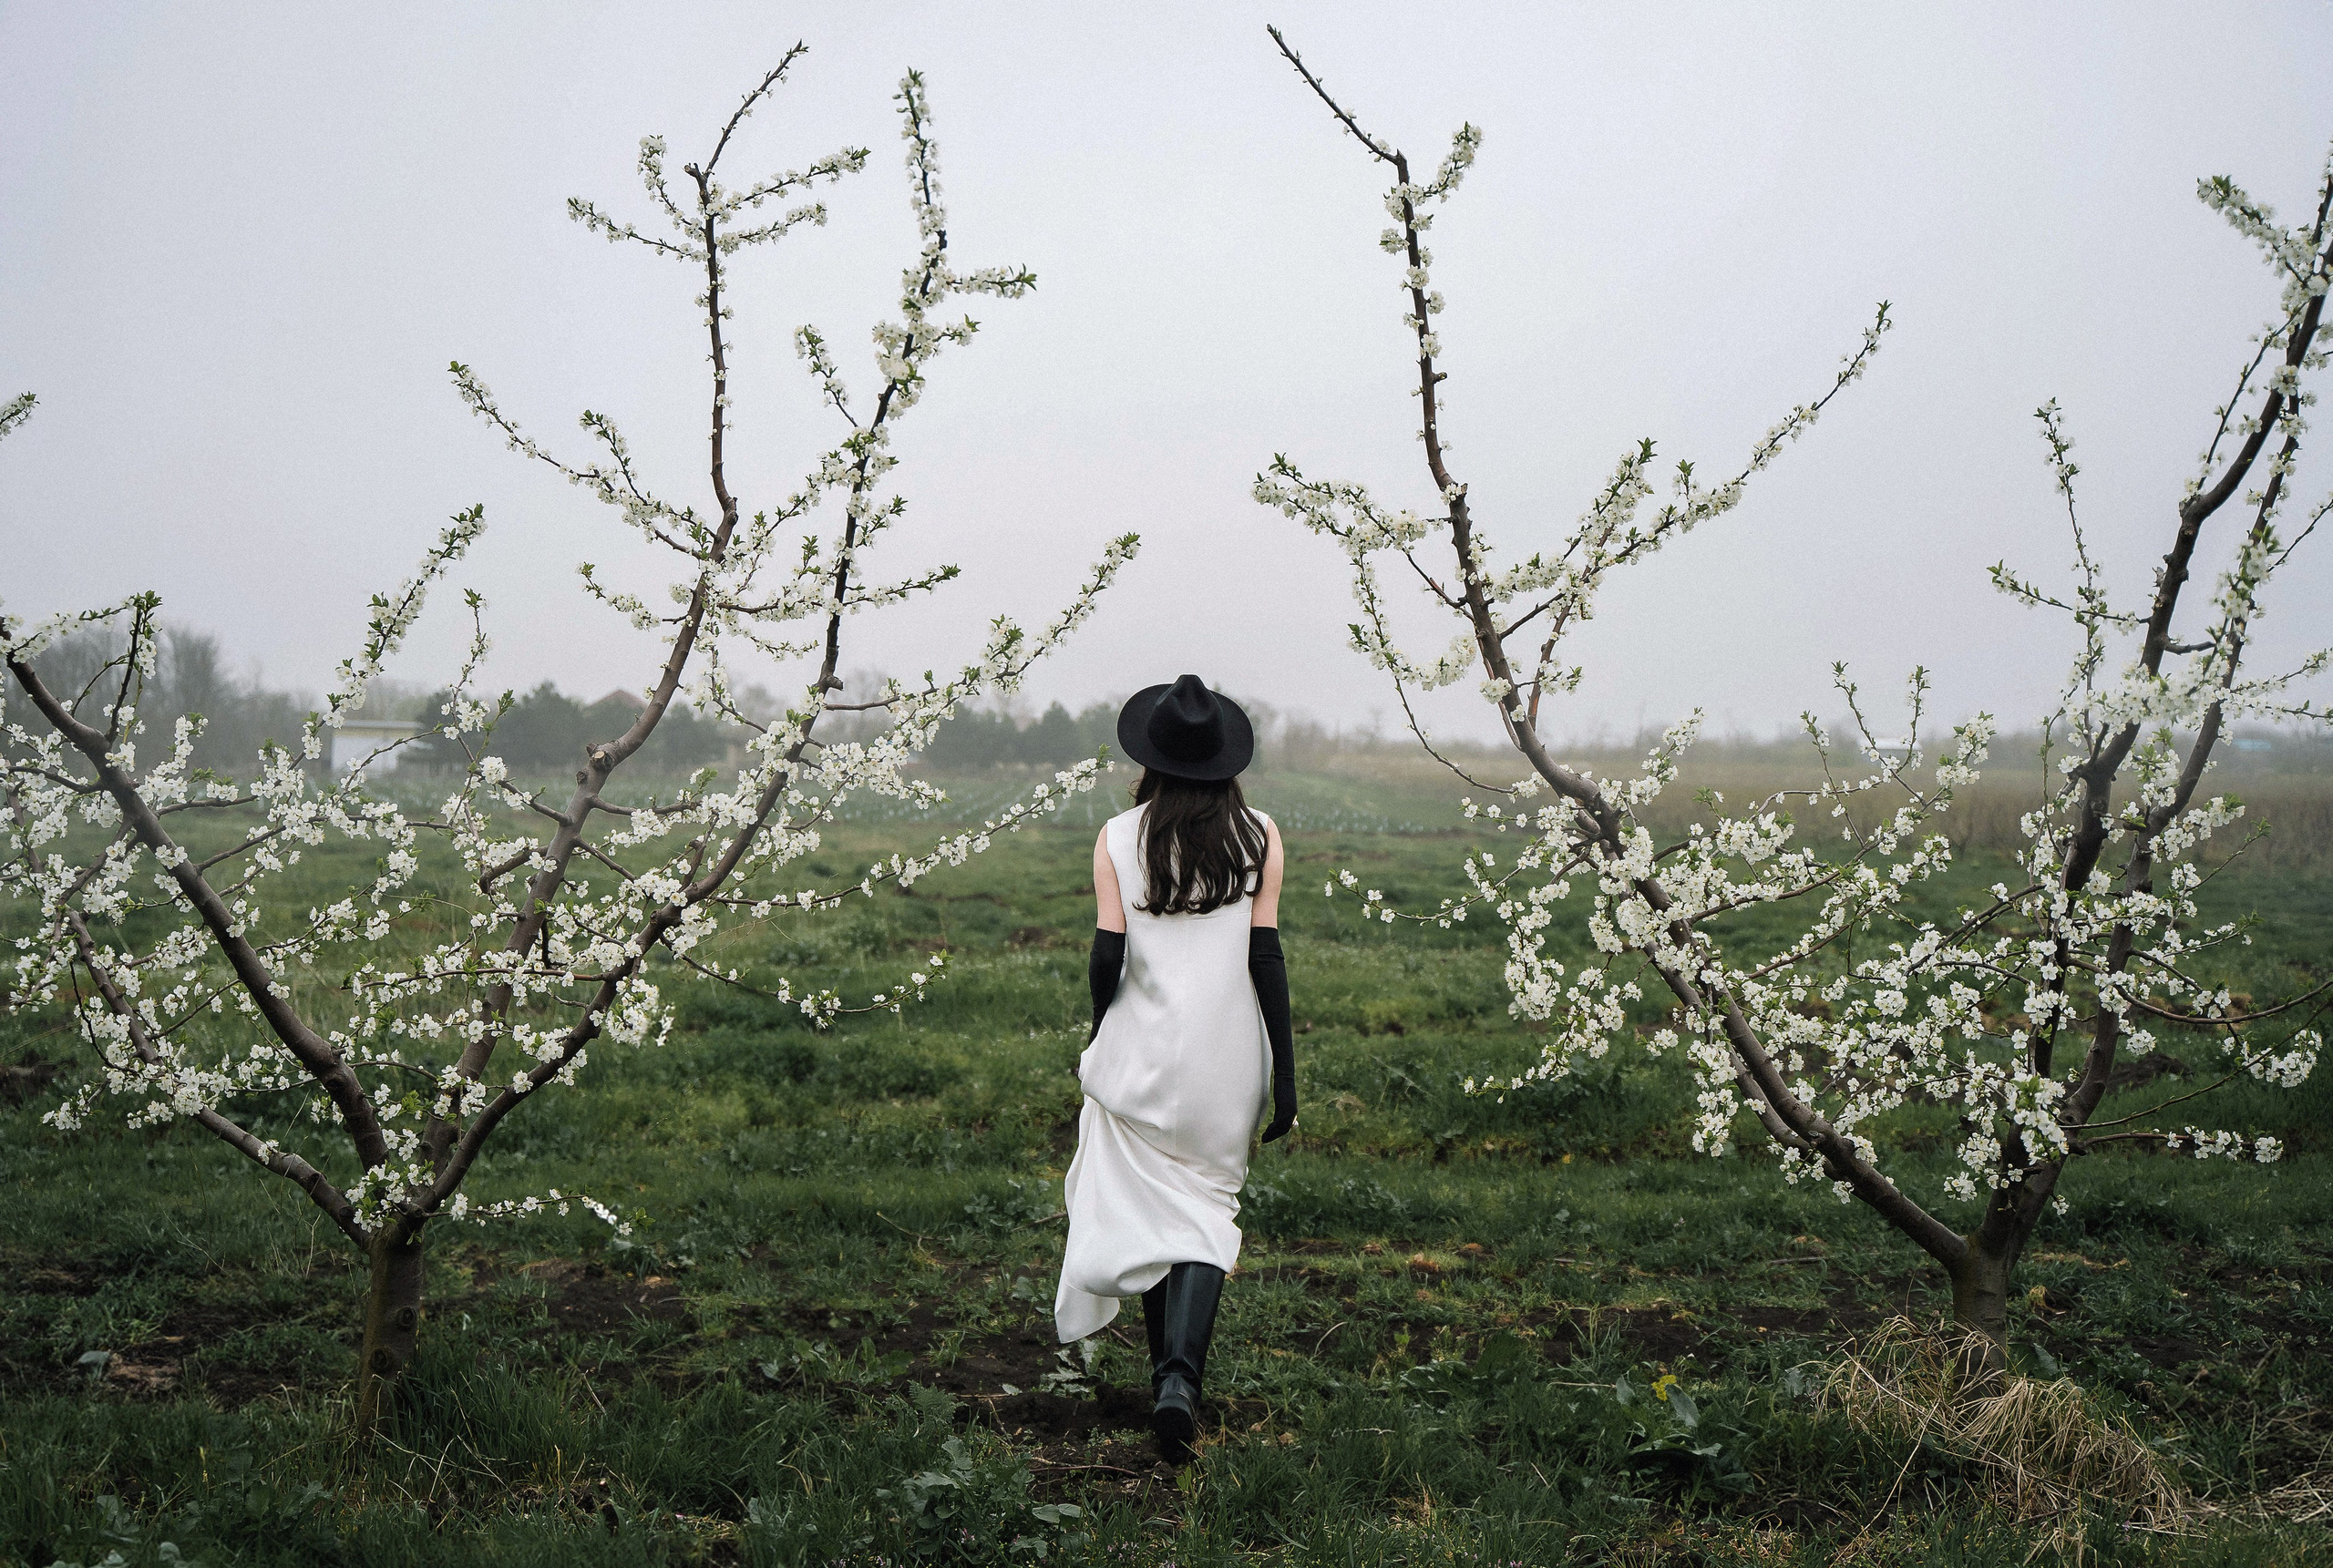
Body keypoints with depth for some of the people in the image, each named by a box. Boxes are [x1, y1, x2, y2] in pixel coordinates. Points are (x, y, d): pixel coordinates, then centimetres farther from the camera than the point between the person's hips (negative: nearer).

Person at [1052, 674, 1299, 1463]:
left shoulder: (1119, 837, -4)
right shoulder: (1259, 836, -3)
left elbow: (1107, 954, -8)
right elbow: (1266, 955, -6)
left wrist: (1099, 1034, 11)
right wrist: (1285, 1073, -2)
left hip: (1141, 1051, 0)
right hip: (1226, 1054, 0)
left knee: (1150, 1211, 15)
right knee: (1210, 1210, 7)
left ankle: (1167, 1371, 24)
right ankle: (1181, 1376, -12)